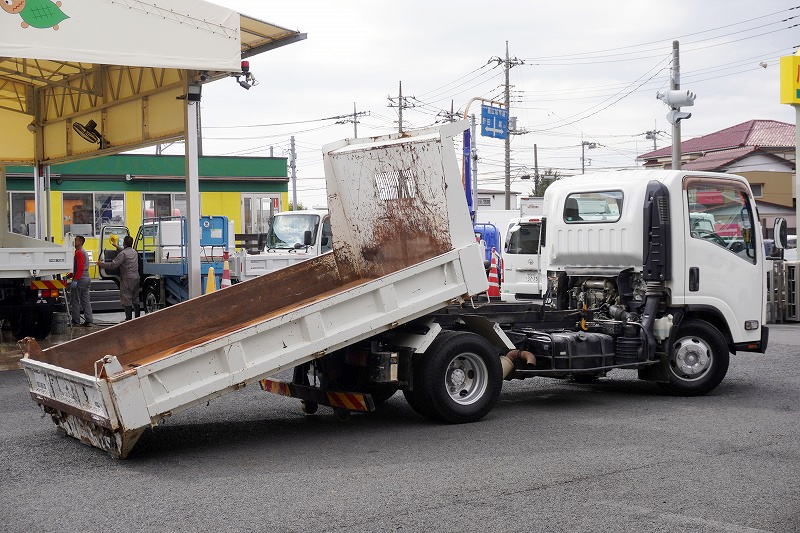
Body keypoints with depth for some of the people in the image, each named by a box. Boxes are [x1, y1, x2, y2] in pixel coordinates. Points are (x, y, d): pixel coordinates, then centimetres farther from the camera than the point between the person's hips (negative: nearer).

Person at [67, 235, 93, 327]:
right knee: (85, 300, 9)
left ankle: (76, 321, -3)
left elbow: (80, 268, -21)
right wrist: (71, 275, 21)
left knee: (75, 301, -4)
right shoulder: (84, 252, 19)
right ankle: (88, 321, 8)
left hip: (80, 280, -10)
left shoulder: (79, 253, -13)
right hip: (87, 278, 10)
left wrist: (75, 280, -23)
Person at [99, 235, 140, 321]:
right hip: (136, 277, 8)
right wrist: (116, 246, 46)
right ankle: (137, 317, 18)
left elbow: (113, 265, -18)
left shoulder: (123, 253, -15)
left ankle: (129, 318, -4)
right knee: (135, 298, 14)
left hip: (127, 279, -8)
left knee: (126, 299, -3)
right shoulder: (134, 252, 12)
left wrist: (101, 264, -5)